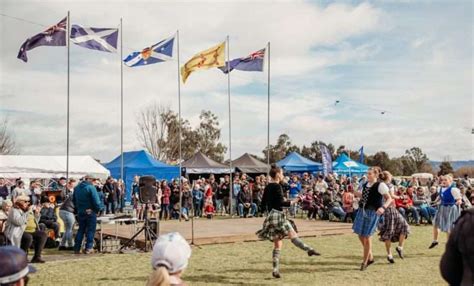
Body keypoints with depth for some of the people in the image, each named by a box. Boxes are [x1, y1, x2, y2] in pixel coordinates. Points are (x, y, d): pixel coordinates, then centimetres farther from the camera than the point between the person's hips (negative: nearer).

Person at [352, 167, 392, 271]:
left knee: (367, 237, -3)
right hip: (362, 211, 8)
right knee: (361, 235, 12)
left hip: (372, 212, -8)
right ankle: (370, 257, 30)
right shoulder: (365, 184, 11)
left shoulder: (380, 185, -11)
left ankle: (365, 261, 12)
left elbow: (389, 198, -12)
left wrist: (383, 207, -27)